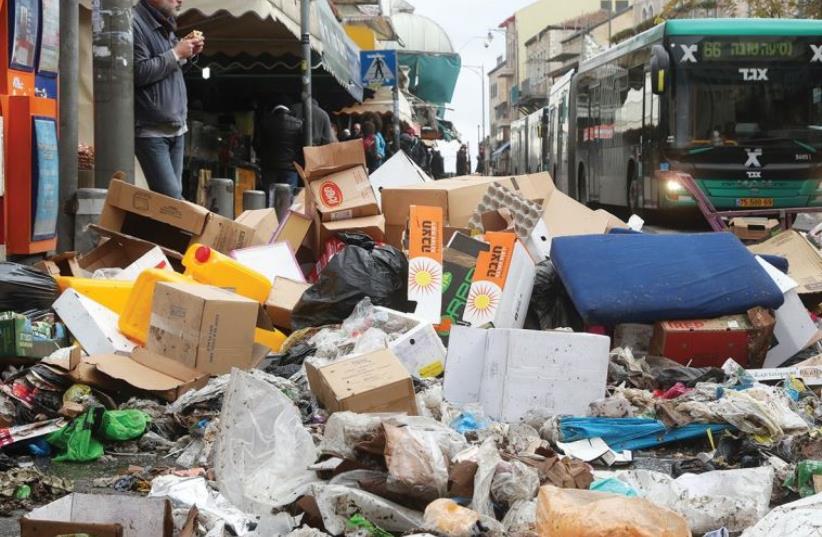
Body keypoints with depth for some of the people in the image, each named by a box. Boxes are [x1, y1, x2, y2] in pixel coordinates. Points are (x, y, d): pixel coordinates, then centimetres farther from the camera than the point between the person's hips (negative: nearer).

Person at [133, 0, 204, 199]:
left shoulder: (165, 24, 15)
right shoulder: (134, 24, -13)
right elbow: (139, 72, -21)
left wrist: (188, 54, 5)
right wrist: (176, 53, -14)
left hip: (176, 127, 9)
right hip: (151, 130, -8)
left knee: (174, 196, 7)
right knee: (171, 199, -13)